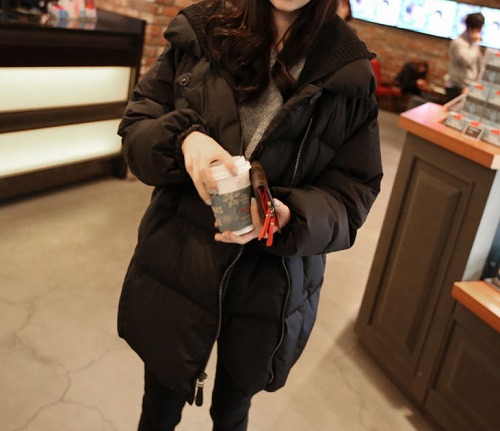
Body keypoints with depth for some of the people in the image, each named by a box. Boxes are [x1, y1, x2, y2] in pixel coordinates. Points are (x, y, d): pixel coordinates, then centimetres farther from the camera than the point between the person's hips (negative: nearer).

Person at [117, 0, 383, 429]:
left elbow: (352, 197, -7)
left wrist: (290, 217, -28)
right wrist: (183, 137, -23)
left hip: (271, 288, 0)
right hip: (178, 268, 1)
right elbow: (135, 128, 0)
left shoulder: (349, 72, -8)